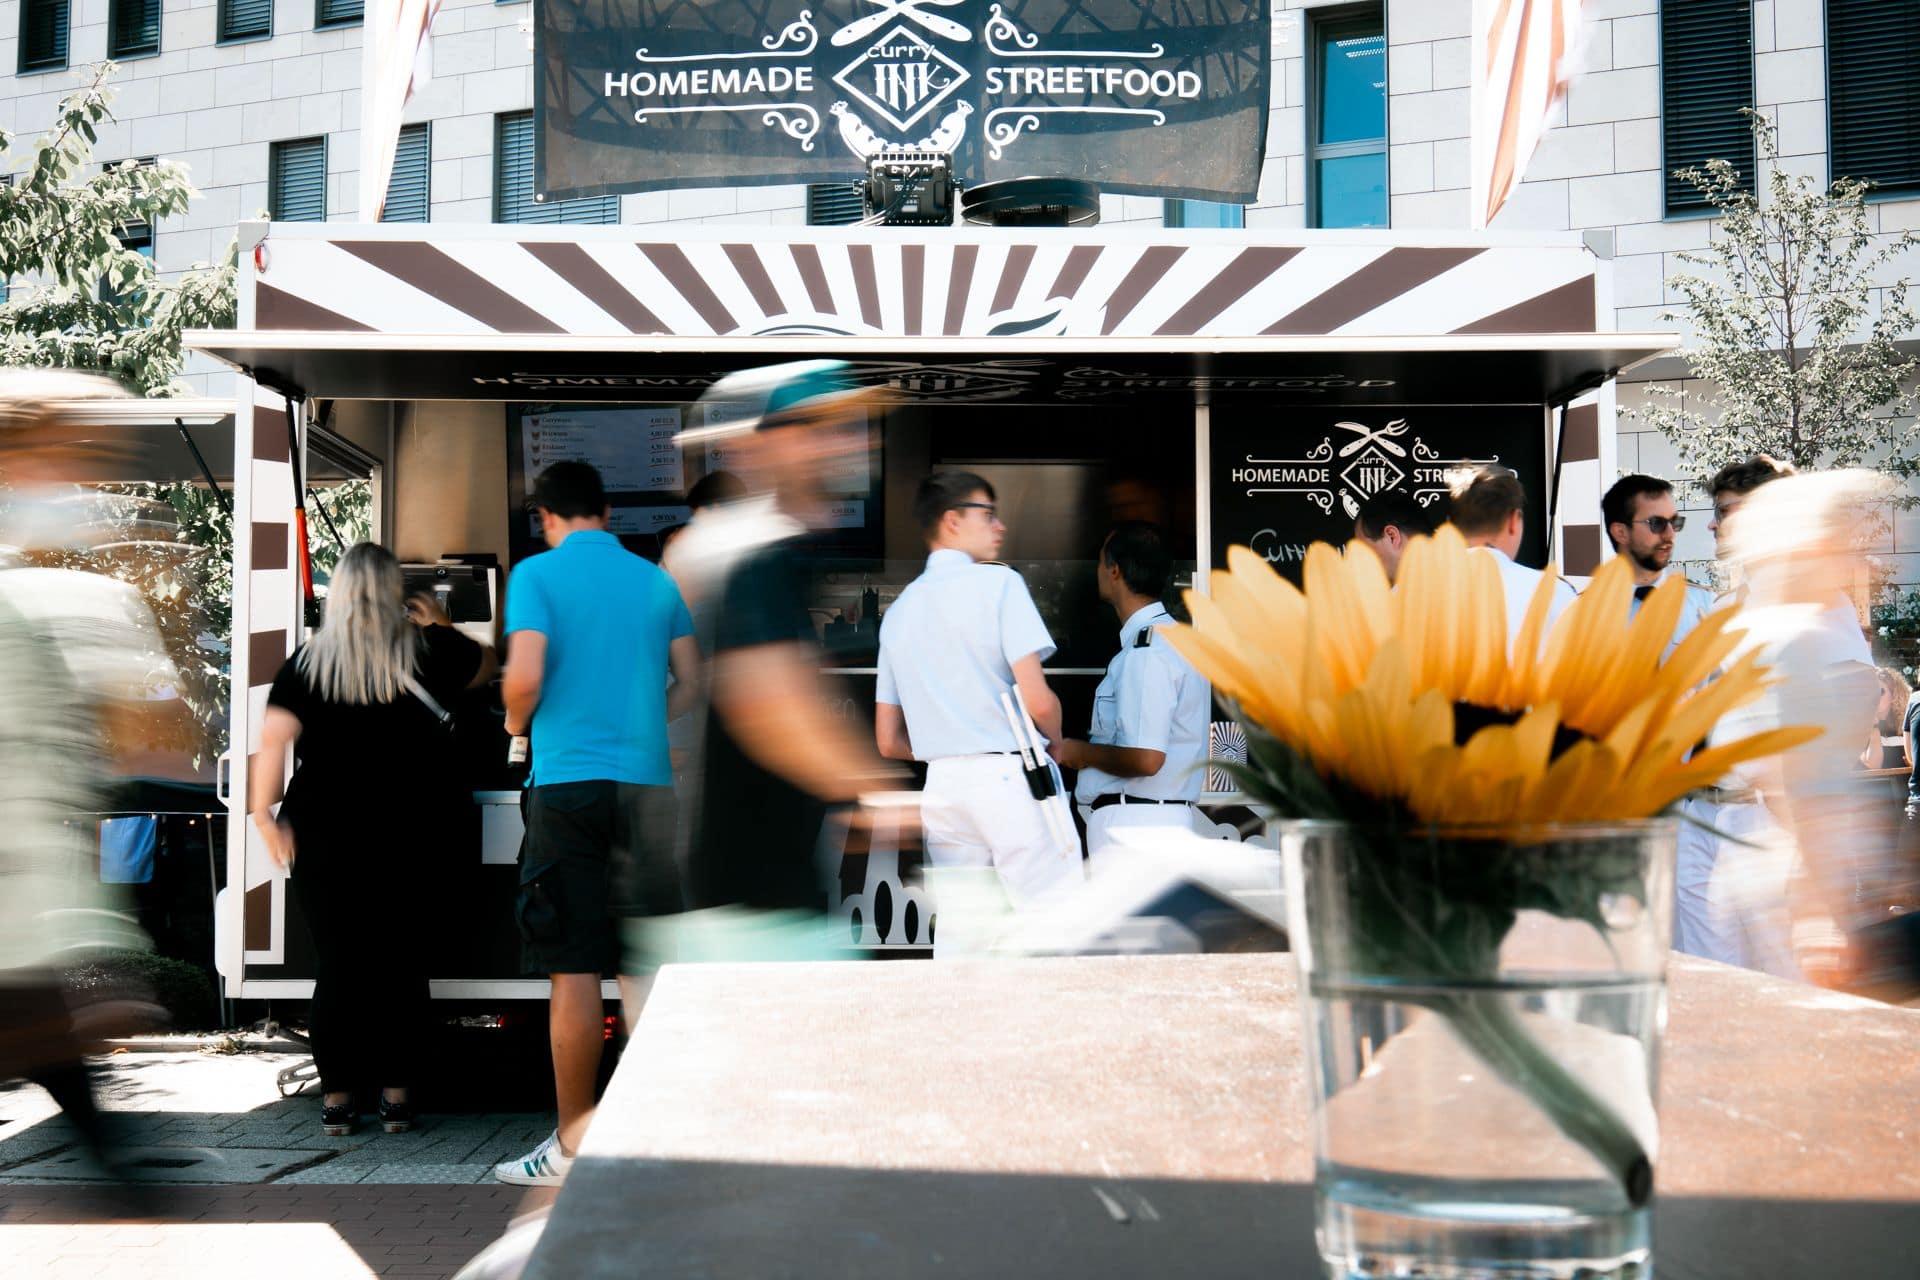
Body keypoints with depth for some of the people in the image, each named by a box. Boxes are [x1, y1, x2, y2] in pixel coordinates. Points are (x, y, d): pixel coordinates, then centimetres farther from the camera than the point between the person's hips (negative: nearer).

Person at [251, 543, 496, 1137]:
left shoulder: (306, 663, 1)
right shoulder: (427, 651, 2)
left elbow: (274, 738, -9)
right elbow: (486, 665, 21)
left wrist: (264, 814, -2)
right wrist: (440, 626, 34)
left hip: (323, 834, 0)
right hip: (404, 833, 0)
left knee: (337, 962, 8)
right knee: (400, 960, 9)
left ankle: (336, 1096, 13)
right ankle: (397, 1093, 13)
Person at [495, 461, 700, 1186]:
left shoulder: (537, 574, -2)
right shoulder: (656, 580, 10)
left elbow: (525, 678, -13)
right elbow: (690, 684, 13)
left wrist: (515, 723, 7)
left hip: (567, 782, -4)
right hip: (648, 783, 4)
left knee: (574, 970, 1)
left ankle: (574, 1146, 7)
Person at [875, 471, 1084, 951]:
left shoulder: (898, 610, 15)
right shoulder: (998, 583, -4)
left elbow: (888, 741, 15)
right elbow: (1038, 700, -12)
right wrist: (1054, 743, 8)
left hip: (941, 785, 6)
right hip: (1009, 777, -6)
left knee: (957, 939, 7)